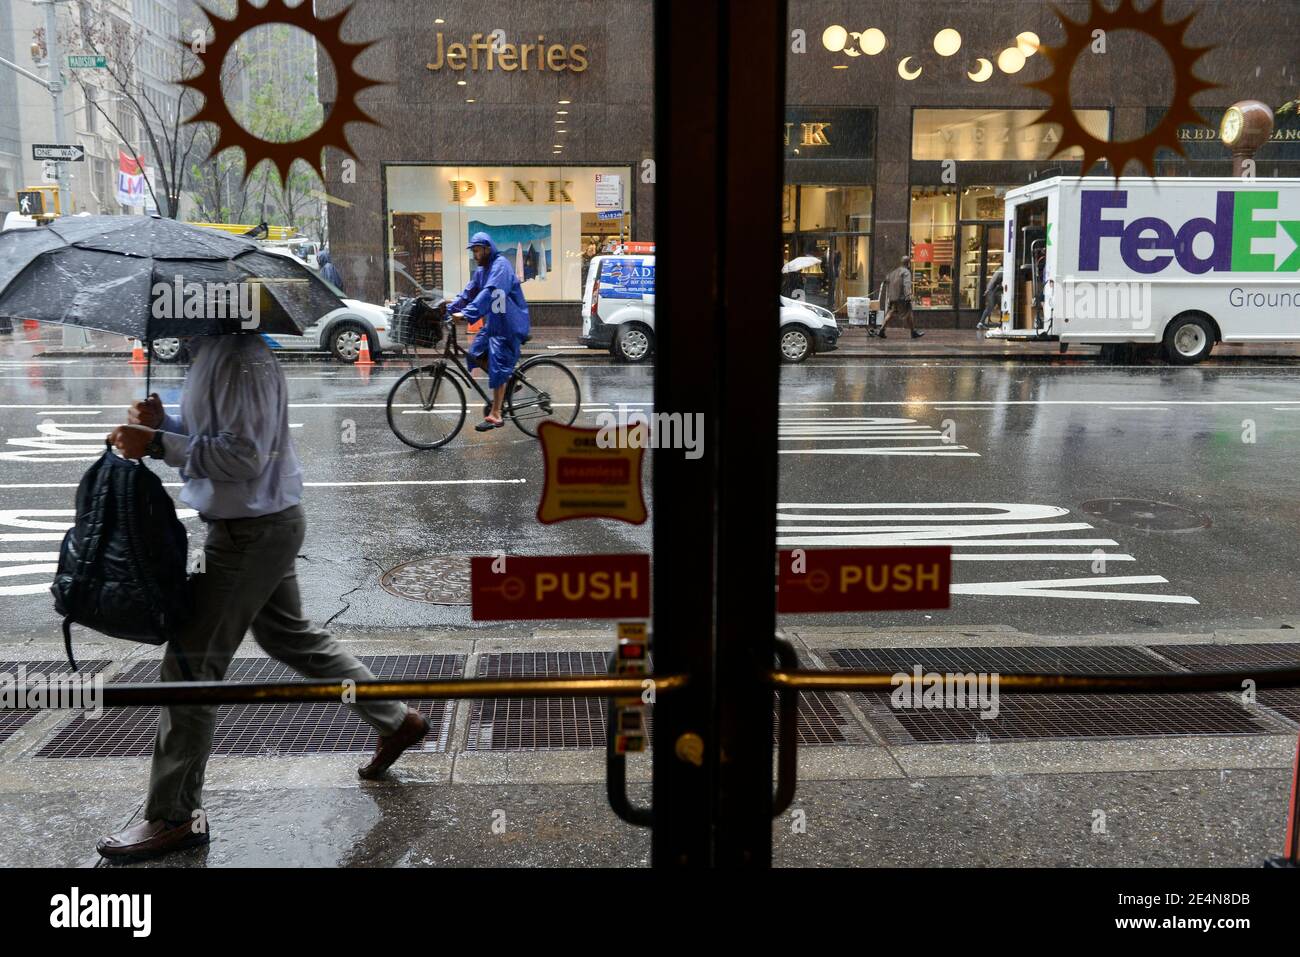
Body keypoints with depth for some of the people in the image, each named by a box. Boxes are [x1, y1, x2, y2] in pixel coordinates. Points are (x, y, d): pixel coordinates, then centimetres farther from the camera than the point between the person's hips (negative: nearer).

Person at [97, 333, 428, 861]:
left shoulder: (243, 357, -22)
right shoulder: (212, 347, 9)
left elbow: (244, 455, -26)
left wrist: (157, 443, -25)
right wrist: (162, 423, 0)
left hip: (254, 531, -10)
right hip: (257, 525, 10)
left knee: (189, 664, -2)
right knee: (289, 635, 21)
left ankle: (172, 818, 12)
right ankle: (396, 720, 33)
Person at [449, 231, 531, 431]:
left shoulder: (500, 265, -18)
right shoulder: (481, 269, 12)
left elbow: (488, 293, -31)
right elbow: (468, 292, 10)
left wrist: (466, 314, -39)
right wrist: (449, 310, -3)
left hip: (508, 324, -9)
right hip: (493, 322, 9)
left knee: (497, 367, -9)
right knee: (476, 354, 4)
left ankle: (495, 415, -5)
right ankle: (509, 381, 21)